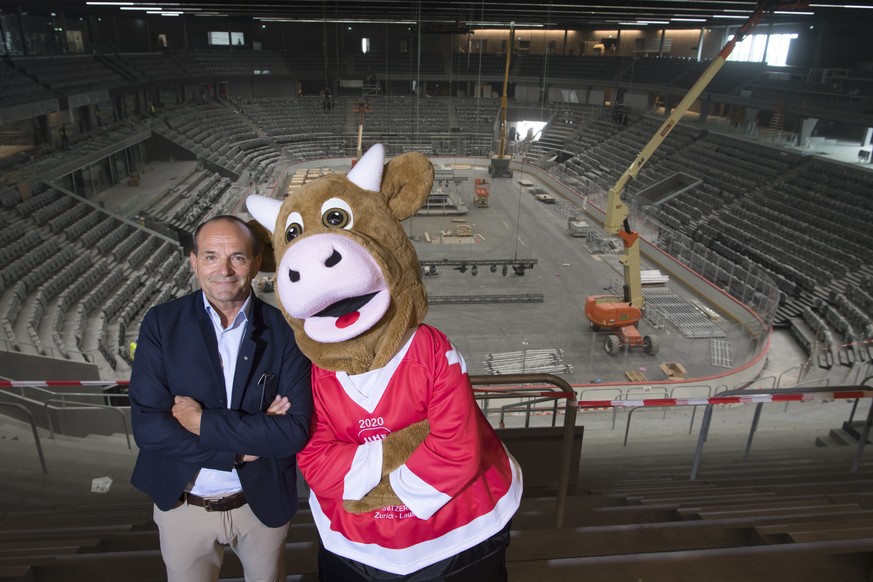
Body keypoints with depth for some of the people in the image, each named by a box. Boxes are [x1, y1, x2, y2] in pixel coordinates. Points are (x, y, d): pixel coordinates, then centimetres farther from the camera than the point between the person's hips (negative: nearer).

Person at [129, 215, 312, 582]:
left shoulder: (284, 330, -14)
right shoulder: (161, 323, -11)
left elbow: (295, 431, -20)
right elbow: (147, 427, -17)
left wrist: (202, 421, -23)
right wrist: (242, 447, -20)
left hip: (263, 501, 0)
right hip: (182, 505, 0)